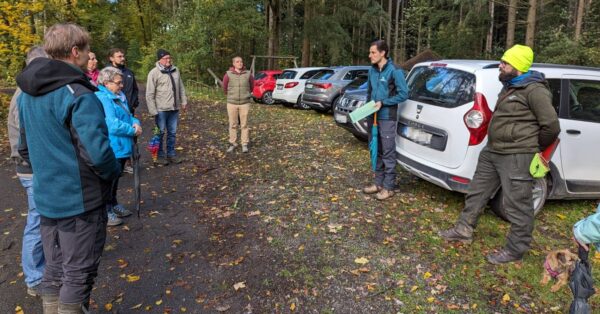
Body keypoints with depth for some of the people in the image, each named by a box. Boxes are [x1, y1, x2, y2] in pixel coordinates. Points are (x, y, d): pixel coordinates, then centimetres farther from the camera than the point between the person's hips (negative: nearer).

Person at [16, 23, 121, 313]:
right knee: (78, 274, 9)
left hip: (46, 197, 8)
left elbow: (24, 147, 14)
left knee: (54, 271, 21)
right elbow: (97, 153, -27)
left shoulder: (27, 93, 7)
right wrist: (114, 172, -8)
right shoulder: (77, 95, -20)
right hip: (80, 199, -8)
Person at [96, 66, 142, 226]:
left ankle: (113, 205, 37)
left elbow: (128, 116, 14)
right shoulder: (102, 98, -19)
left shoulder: (120, 96, 10)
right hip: (111, 149, -9)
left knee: (115, 178, 21)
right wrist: (133, 130, -15)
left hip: (122, 147, 9)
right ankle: (105, 211, 16)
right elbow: (112, 125, -26)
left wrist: (136, 122, -8)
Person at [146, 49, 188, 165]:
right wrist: (153, 111, -12)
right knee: (160, 133, 6)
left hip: (174, 108, 5)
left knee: (172, 133, 13)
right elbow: (149, 94, -10)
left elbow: (181, 88, 15)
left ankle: (171, 154, 25)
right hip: (161, 109, -5)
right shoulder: (154, 73, -10)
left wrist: (184, 101, 11)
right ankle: (160, 155, 19)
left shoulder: (175, 70, 6)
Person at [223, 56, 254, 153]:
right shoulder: (228, 74, -5)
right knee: (233, 124, 8)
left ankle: (244, 144, 12)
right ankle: (232, 143, 18)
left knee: (244, 124, 4)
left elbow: (252, 86, 15)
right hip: (232, 103, 0)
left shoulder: (248, 74, -2)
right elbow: (225, 88, 11)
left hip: (245, 103, 0)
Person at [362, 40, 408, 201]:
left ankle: (389, 187, 6)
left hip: (387, 118, -7)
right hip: (372, 117, 7)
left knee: (388, 153, -2)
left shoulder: (395, 71, -10)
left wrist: (383, 103, -16)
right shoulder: (372, 70, 10)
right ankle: (379, 183, 24)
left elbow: (403, 94, -10)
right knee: (376, 151, 13)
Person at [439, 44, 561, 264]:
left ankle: (515, 250, 16)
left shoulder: (534, 90, -15)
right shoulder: (510, 86, 15)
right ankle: (464, 230, 30)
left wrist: (533, 148, -1)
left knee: (517, 205, 2)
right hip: (491, 152, 10)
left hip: (517, 158, -10)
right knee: (477, 192, 16)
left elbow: (552, 126, -15)